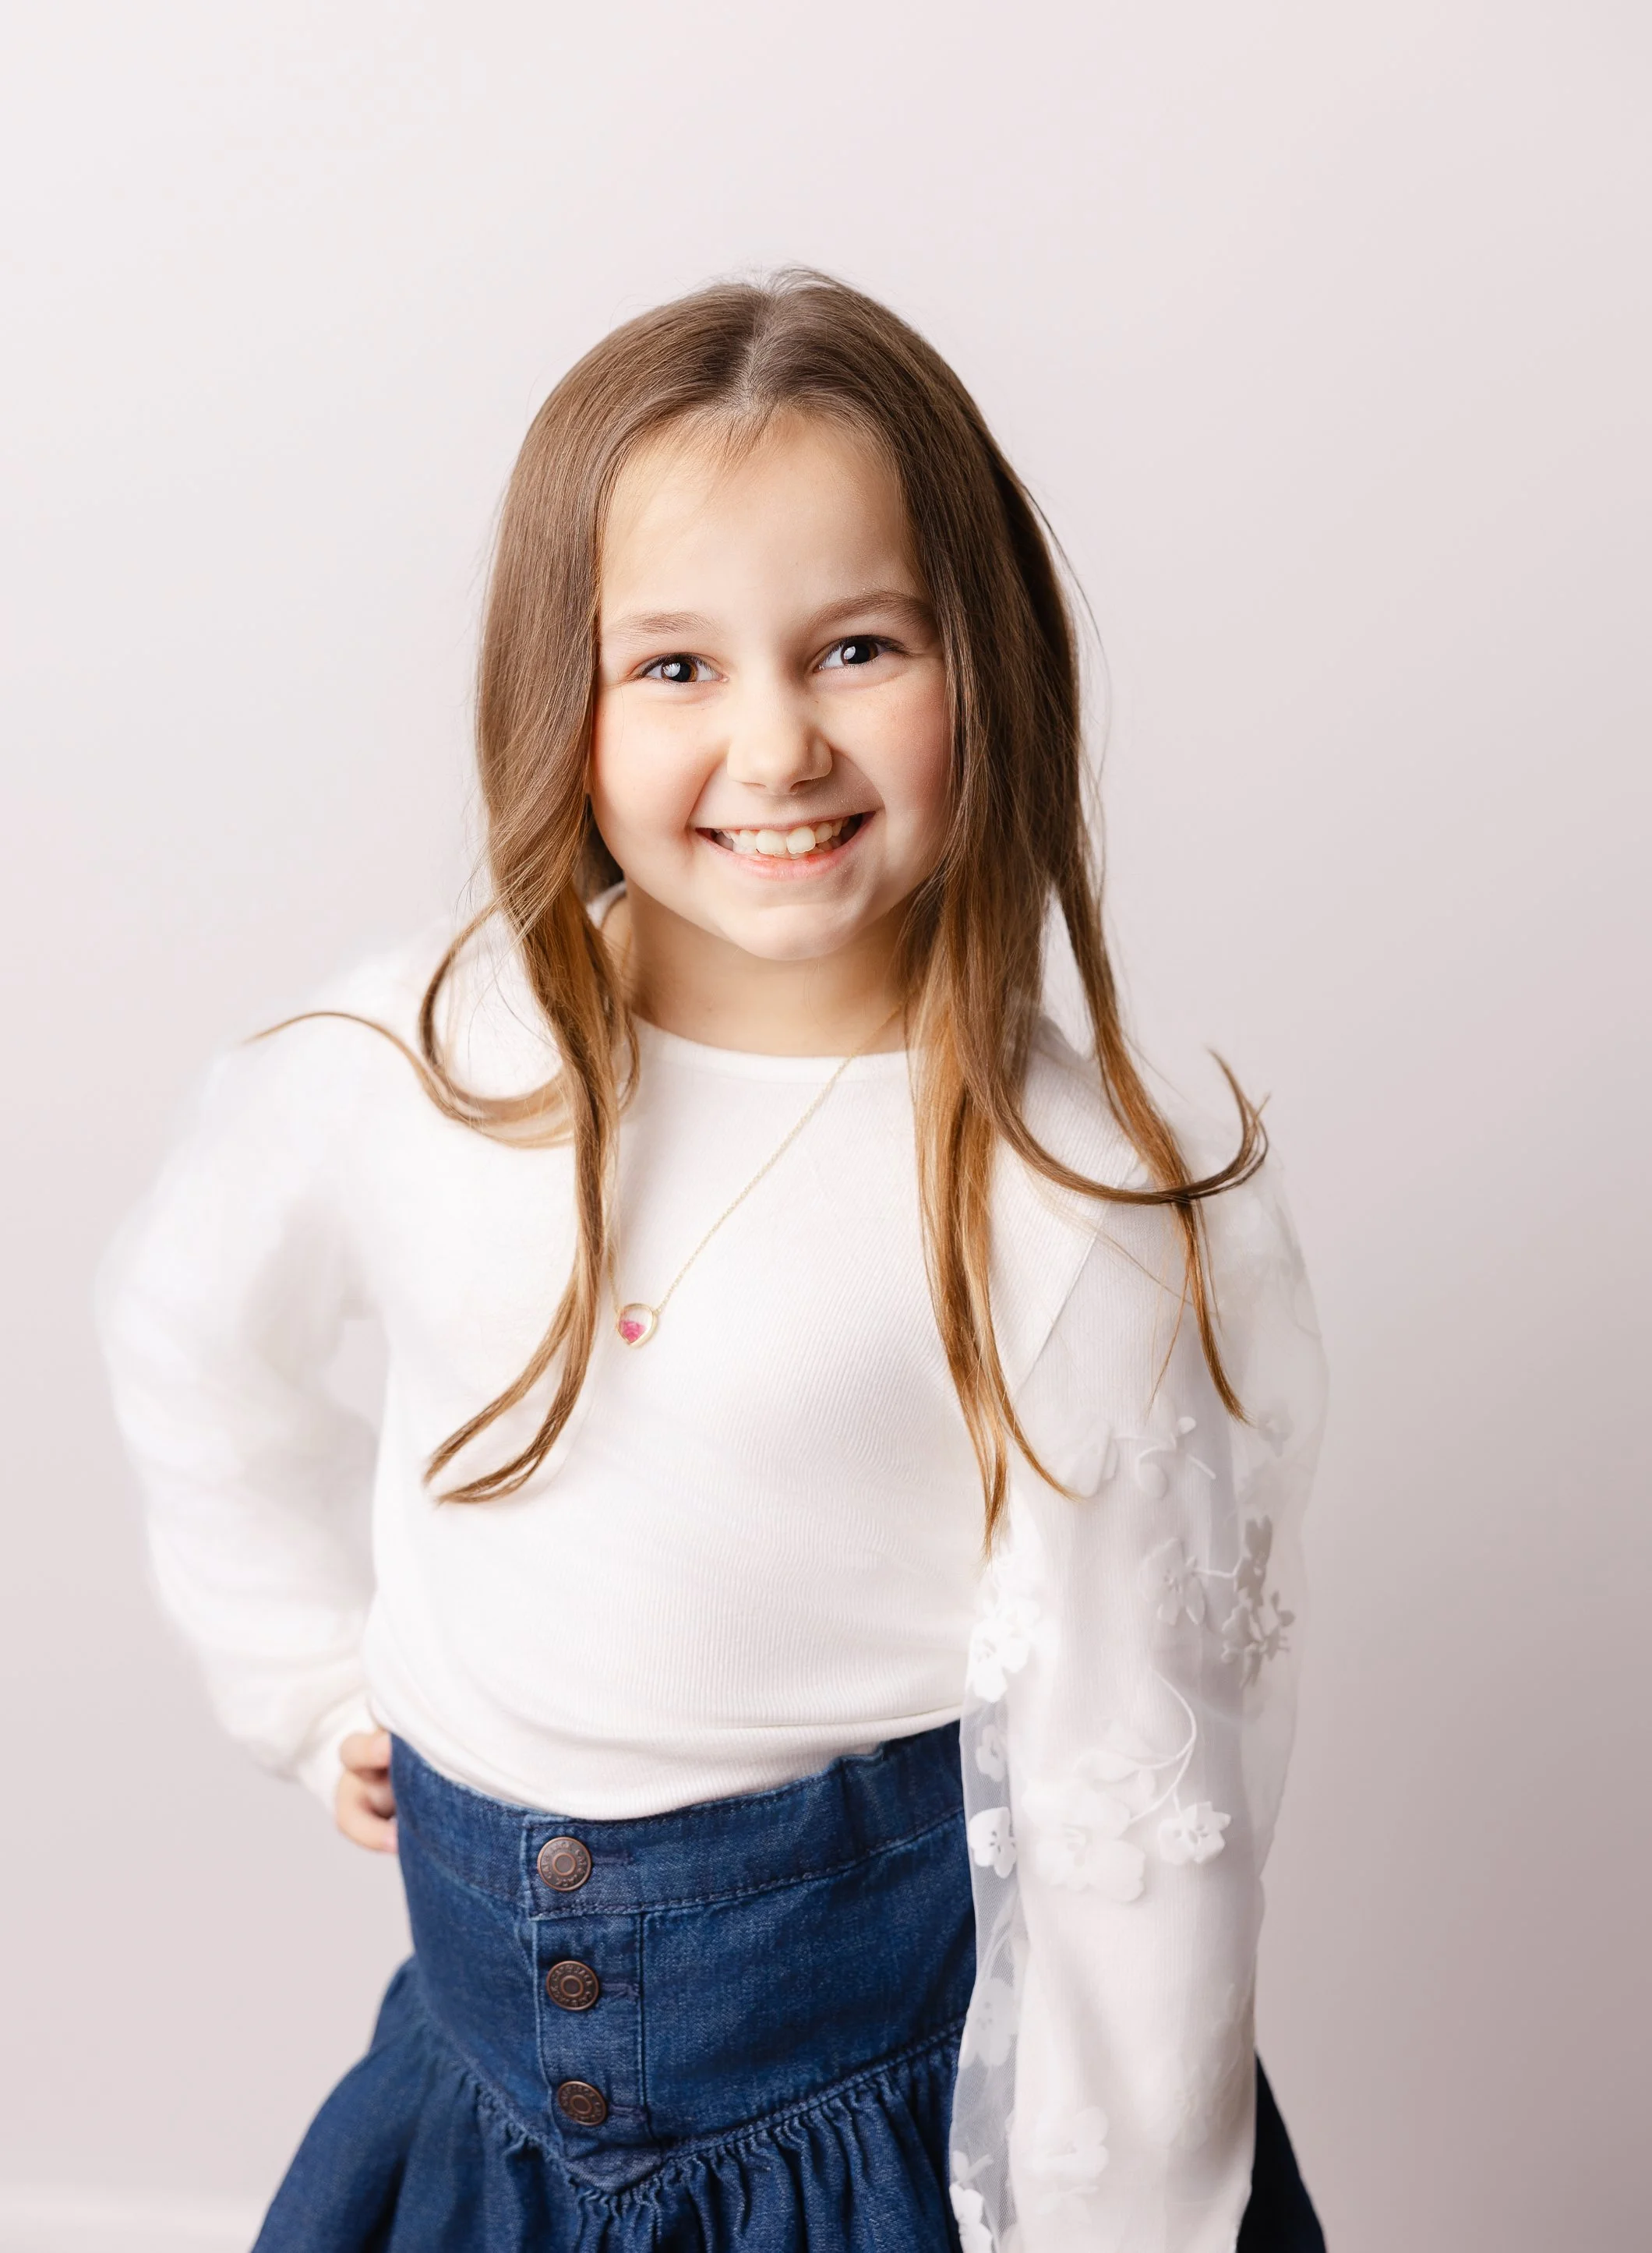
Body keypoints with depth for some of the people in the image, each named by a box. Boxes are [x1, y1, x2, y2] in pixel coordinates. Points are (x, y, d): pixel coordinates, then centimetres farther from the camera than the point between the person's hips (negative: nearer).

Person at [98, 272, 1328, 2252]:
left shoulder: (1071, 1211, -18)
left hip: (905, 2075, -3)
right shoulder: (407, 1071, -10)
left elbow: (1132, 1809, -13)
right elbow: (190, 1334, 12)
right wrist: (319, 1690, 12)